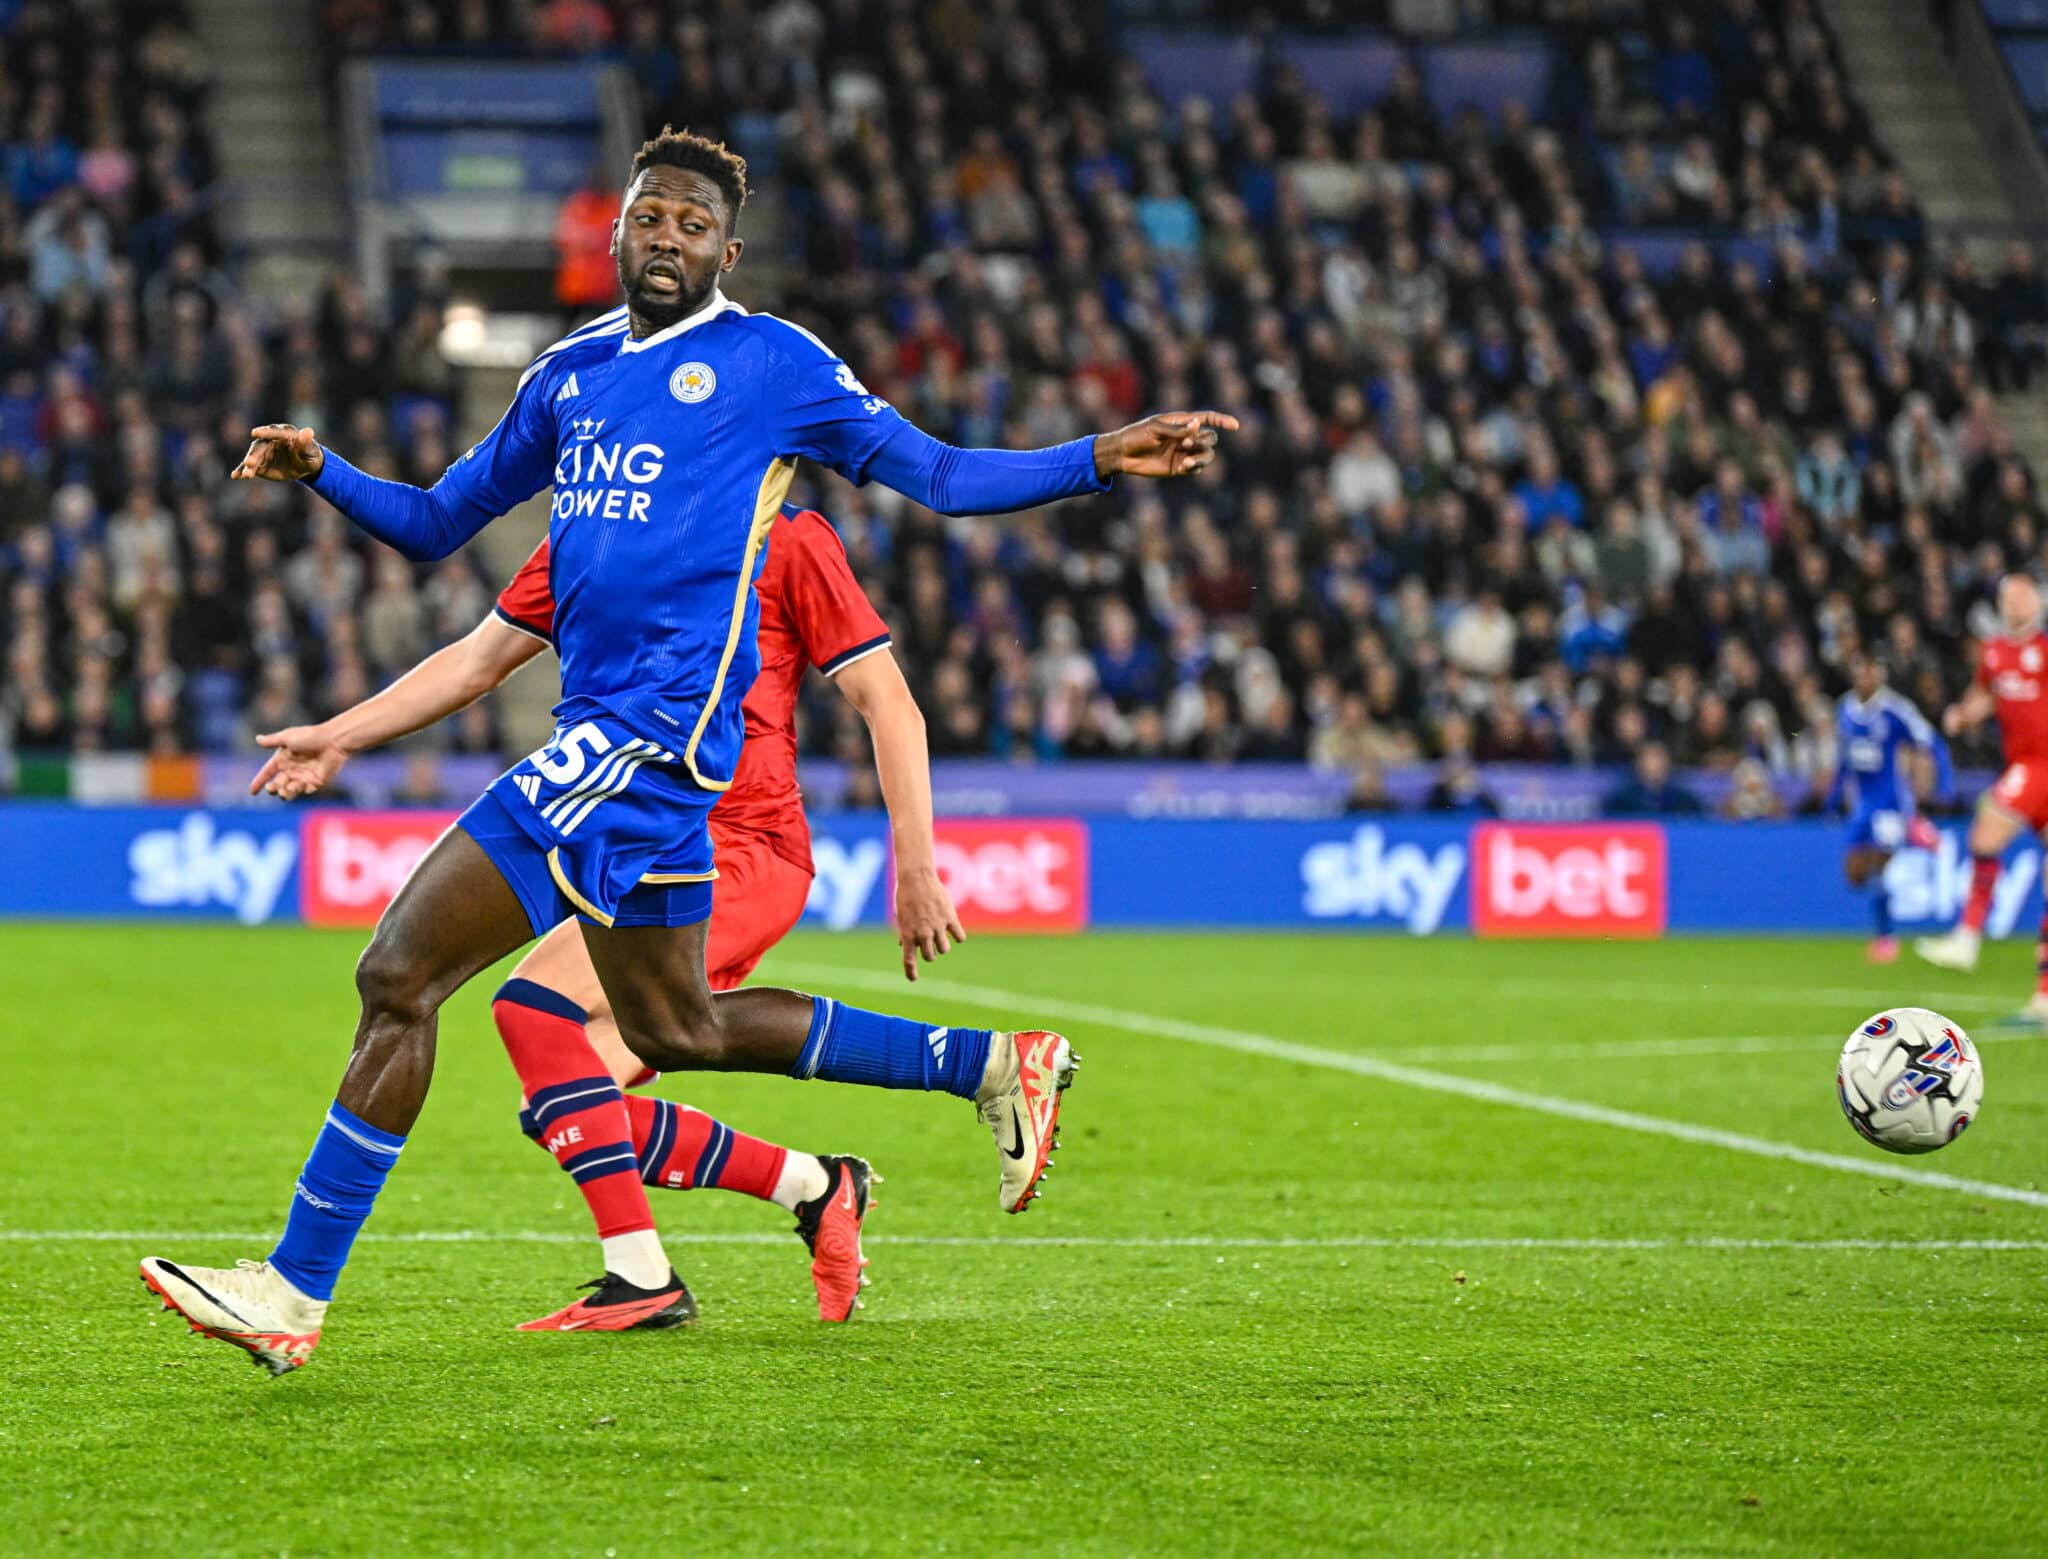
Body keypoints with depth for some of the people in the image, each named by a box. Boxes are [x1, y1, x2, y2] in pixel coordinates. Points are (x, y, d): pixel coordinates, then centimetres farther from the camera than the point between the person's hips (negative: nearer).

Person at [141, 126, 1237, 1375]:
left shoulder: (770, 361, 1)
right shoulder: (569, 373, 20)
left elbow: (938, 476, 4)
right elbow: (438, 523, 25)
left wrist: (1098, 462, -8)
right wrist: (322, 473, 7)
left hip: (656, 728, -8)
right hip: (603, 737, 8)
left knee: (401, 974, -13)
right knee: (677, 1030, 15)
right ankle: (990, 1063, 25)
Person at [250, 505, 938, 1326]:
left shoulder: (789, 538, -3)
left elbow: (890, 705, -2)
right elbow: (477, 659, 23)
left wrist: (917, 871, -6)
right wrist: (338, 736, 15)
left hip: (742, 850, -8)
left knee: (531, 1005, -26)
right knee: (561, 1111, -3)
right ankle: (812, 1187, 10)